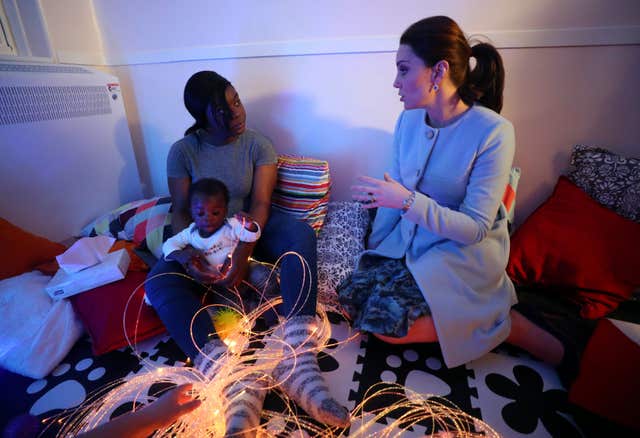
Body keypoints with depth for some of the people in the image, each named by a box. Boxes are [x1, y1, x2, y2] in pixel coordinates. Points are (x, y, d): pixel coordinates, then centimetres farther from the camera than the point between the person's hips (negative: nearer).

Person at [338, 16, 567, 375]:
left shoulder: (493, 132, -19)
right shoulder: (408, 120, -1)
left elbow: (475, 228, -20)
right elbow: (394, 196, 4)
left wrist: (408, 201, -30)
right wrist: (372, 250, 4)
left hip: (467, 250, -6)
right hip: (408, 240, 6)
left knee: (388, 321, -21)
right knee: (353, 299, -7)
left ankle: (501, 321, 0)